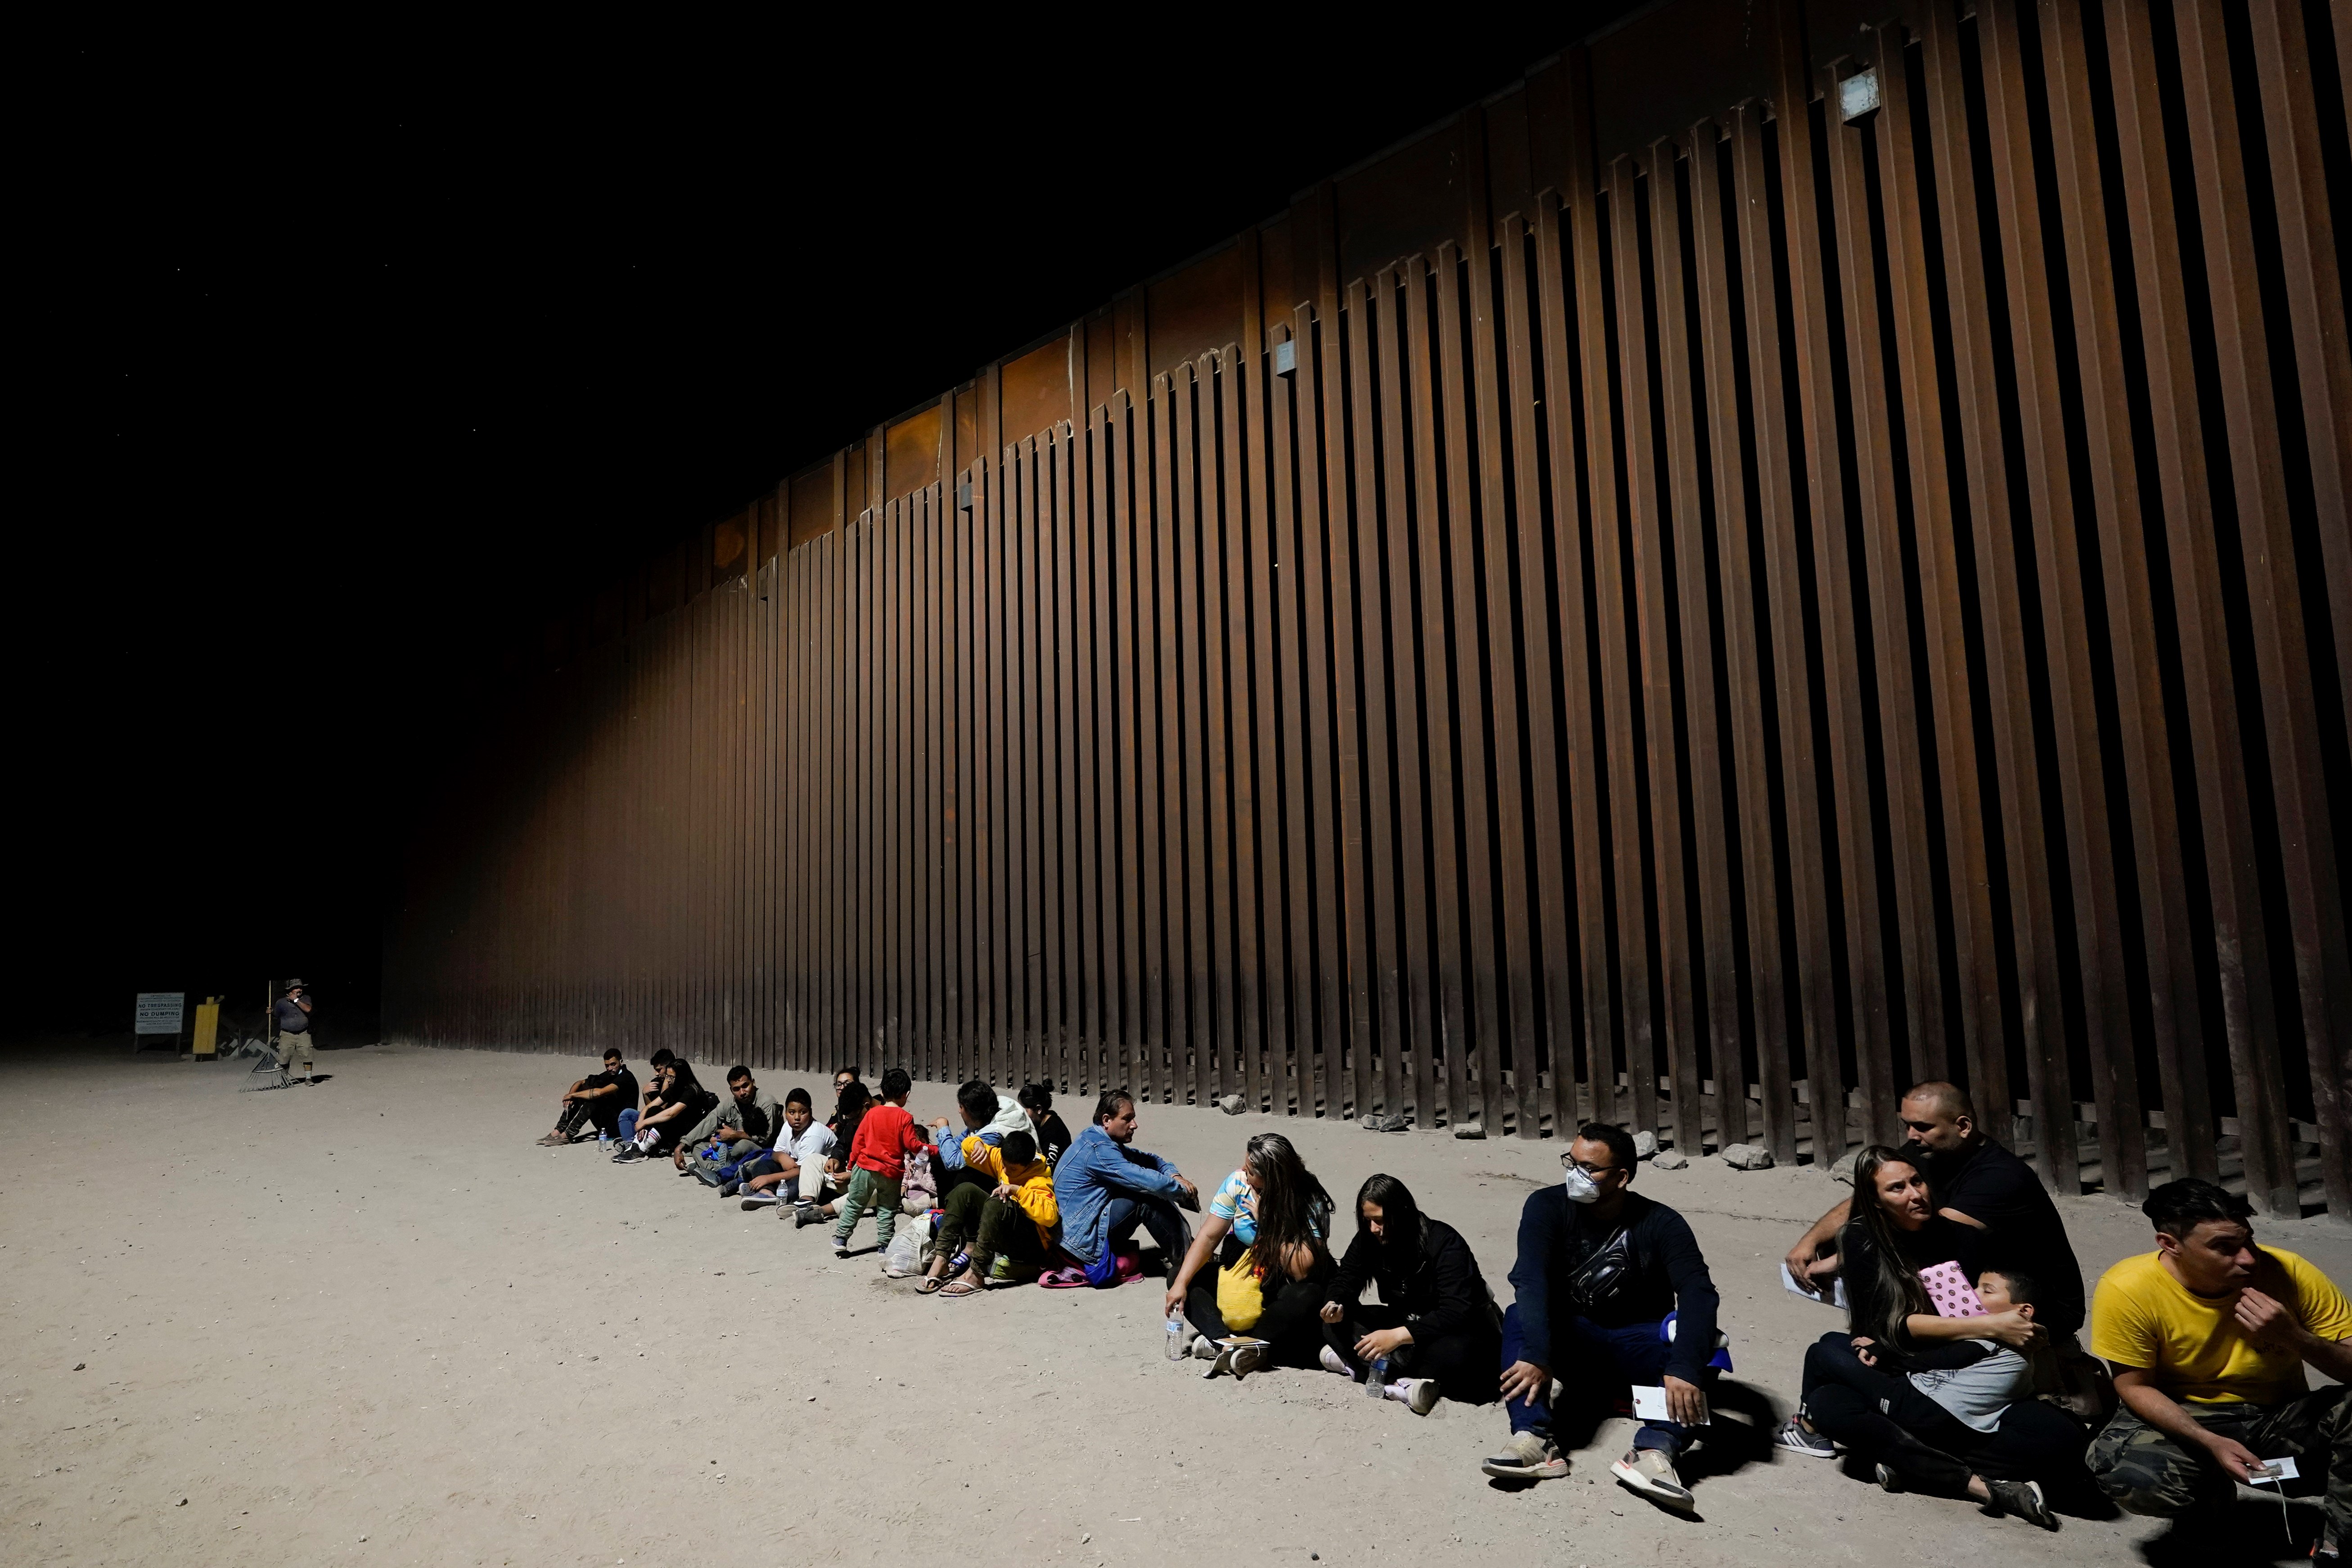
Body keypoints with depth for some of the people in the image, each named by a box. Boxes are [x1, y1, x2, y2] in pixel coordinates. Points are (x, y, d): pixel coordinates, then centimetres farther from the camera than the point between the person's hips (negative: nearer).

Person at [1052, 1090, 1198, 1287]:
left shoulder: (1101, 1140, 10)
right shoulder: (1098, 1149, -21)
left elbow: (1147, 1159, 16)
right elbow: (1144, 1179, -26)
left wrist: (1174, 1175, -3)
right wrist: (1182, 1189, -10)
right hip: (1084, 1238, -10)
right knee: (1146, 1199, -18)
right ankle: (1184, 1261, -9)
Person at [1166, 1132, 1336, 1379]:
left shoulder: (1311, 1203, -23)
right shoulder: (1238, 1183, -13)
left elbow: (1301, 1270, -31)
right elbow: (1208, 1237, -14)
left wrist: (1266, 1220, -27)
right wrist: (1181, 1283, -25)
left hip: (1281, 1282, -4)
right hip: (1238, 1269, 4)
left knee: (1308, 1297, -37)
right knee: (1180, 1275, -16)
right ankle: (1224, 1341, -33)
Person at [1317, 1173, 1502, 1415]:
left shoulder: (1444, 1242, -25)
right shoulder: (1369, 1239, -7)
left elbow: (1456, 1313, -33)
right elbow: (1345, 1281, -5)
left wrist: (1398, 1336, -42)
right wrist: (1336, 1306, -30)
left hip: (1464, 1329, -6)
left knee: (1454, 1353, -42)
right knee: (1336, 1323, -16)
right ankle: (1404, 1382, -30)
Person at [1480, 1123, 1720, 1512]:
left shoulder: (1661, 1225, -12)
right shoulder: (1547, 1207, -12)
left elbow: (1698, 1294, -27)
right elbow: (1532, 1281, -26)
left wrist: (1684, 1369, -44)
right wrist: (1536, 1356, -42)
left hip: (1639, 1344, 0)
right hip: (1572, 1340, 0)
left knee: (1703, 1346, -29)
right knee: (1519, 1317, -29)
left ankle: (1656, 1450, -44)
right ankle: (1535, 1439, -41)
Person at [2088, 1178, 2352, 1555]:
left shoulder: (2289, 1273, -14)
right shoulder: (2127, 1290, -20)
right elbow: (2136, 1387, -11)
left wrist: (2293, 1337, -30)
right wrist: (2212, 1443, -25)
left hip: (2281, 1418, 2)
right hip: (2182, 1421, -2)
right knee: (2129, 1476, -32)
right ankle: (2208, 1494, 7)